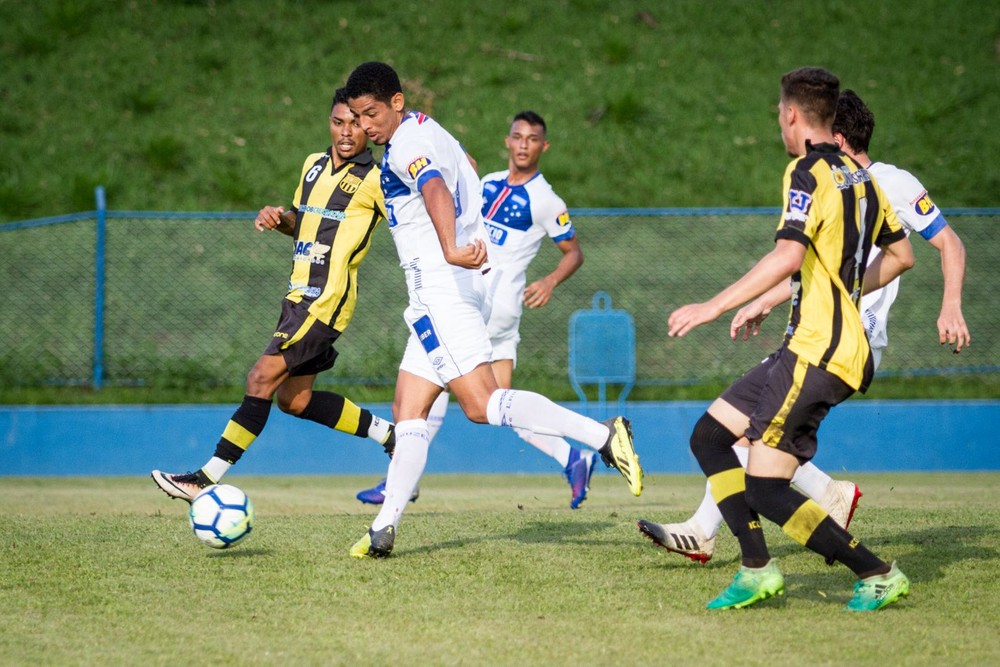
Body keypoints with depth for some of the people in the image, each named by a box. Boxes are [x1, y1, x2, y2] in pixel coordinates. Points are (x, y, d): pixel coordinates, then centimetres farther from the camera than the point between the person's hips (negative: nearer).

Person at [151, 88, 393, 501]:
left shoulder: (375, 180, -7)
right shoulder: (314, 164, 15)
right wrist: (278, 217, 7)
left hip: (328, 299, -9)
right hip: (299, 293, 9)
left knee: (263, 377, -15)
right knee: (294, 400, 12)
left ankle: (207, 479, -15)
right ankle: (388, 434, 25)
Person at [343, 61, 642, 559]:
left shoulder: (405, 146, -13)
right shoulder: (428, 130, 18)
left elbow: (436, 189, -33)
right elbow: (466, 167, 38)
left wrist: (450, 251, -52)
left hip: (442, 288, -10)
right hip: (436, 292, 10)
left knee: (482, 404, -18)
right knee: (407, 410, 7)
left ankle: (602, 436, -22)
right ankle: (385, 527, 5)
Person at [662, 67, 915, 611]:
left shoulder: (808, 173, -12)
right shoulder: (861, 177, 15)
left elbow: (789, 256, -26)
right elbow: (900, 255, 24)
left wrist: (714, 306, -23)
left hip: (820, 353, -10)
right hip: (808, 346, 10)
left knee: (766, 490, -10)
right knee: (709, 436, 10)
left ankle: (878, 575, -6)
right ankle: (756, 571, 5)